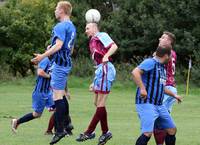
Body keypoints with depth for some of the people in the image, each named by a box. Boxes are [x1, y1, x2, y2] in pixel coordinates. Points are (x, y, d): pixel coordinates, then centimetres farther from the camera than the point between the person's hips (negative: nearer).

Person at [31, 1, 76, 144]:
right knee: (61, 94, 19)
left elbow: (58, 45, -24)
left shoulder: (61, 26, -14)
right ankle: (66, 124, 24)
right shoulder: (72, 27, 17)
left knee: (57, 96, -10)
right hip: (67, 62, 10)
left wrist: (43, 56, -26)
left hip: (60, 63, -10)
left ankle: (60, 130, -13)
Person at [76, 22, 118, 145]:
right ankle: (105, 132, 15)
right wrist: (94, 83, 26)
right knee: (97, 103, 10)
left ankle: (89, 132, -12)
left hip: (106, 68, -10)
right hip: (100, 70, 10)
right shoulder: (93, 43, 26)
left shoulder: (101, 36, 0)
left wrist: (106, 56, -32)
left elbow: (114, 46, -15)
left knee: (100, 104, -8)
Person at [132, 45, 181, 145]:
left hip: (159, 105, 10)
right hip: (146, 103, -10)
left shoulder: (162, 67, 18)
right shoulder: (150, 62, -10)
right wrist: (142, 88, -32)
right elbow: (135, 72, -26)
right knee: (148, 133, -21)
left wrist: (173, 95, 45)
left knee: (172, 130, 13)